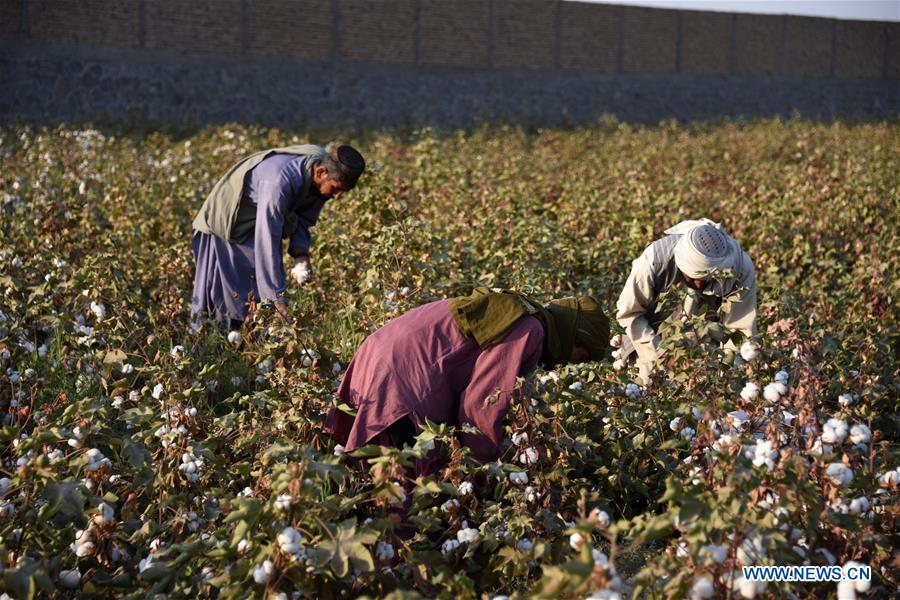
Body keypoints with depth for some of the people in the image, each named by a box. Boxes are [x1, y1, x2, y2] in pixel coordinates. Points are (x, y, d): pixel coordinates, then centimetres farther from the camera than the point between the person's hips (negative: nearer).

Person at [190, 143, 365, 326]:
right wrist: (278, 297, -39)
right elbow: (267, 240, -41)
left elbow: (304, 219, -1)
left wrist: (301, 254, -20)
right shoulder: (280, 181, -42)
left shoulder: (321, 180, -16)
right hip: (226, 224, -7)